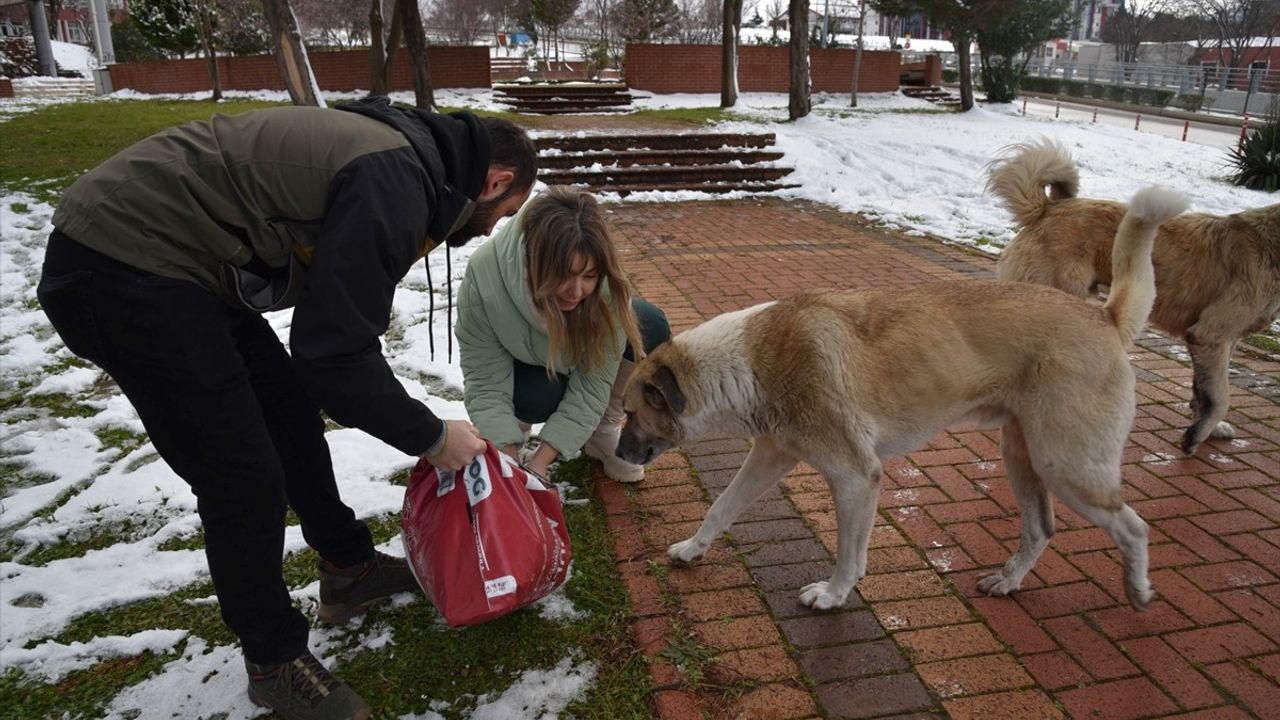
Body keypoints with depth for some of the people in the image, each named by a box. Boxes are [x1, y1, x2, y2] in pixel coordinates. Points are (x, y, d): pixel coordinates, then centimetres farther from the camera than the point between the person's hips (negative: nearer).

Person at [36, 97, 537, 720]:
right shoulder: (395, 185, -21)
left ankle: (350, 570, 34)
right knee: (244, 476, -6)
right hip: (121, 271, -11)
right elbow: (335, 351, -23)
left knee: (291, 411, 17)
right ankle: (275, 662, 15)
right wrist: (429, 437, -9)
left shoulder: (401, 153, 10)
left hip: (171, 259, 11)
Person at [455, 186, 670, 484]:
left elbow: (593, 382, -31)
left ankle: (603, 431, -2)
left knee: (650, 328, -22)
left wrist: (540, 460, -37)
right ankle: (516, 426, 3)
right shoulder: (485, 277, -40)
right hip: (520, 359, -2)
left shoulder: (605, 285, -35)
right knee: (539, 397, -34)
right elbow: (486, 383, -34)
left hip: (576, 352, 2)